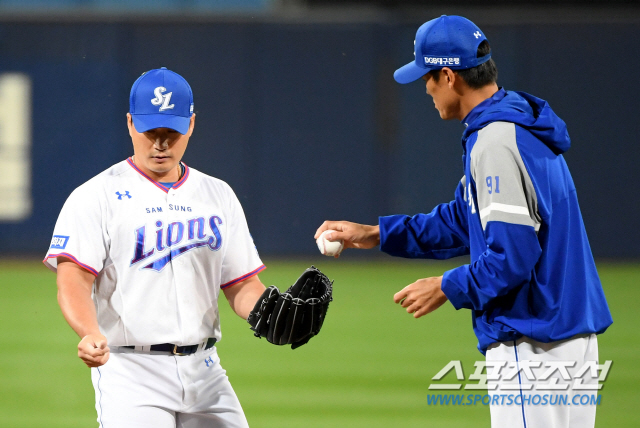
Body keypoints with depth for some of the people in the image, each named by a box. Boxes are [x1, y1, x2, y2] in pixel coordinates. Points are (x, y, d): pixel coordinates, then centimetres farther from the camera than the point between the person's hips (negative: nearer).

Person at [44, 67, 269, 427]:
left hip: (204, 369, 5)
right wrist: (91, 335, -33)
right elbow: (73, 279, -13)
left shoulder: (219, 196, 15)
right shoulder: (96, 196, -2)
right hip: (129, 371, -5)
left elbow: (242, 284, 15)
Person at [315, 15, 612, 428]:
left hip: (532, 347, -10)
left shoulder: (495, 142, -18)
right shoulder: (520, 127, 15)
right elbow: (464, 221, 25)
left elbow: (512, 258, -22)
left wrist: (447, 287, -8)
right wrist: (374, 234, 23)